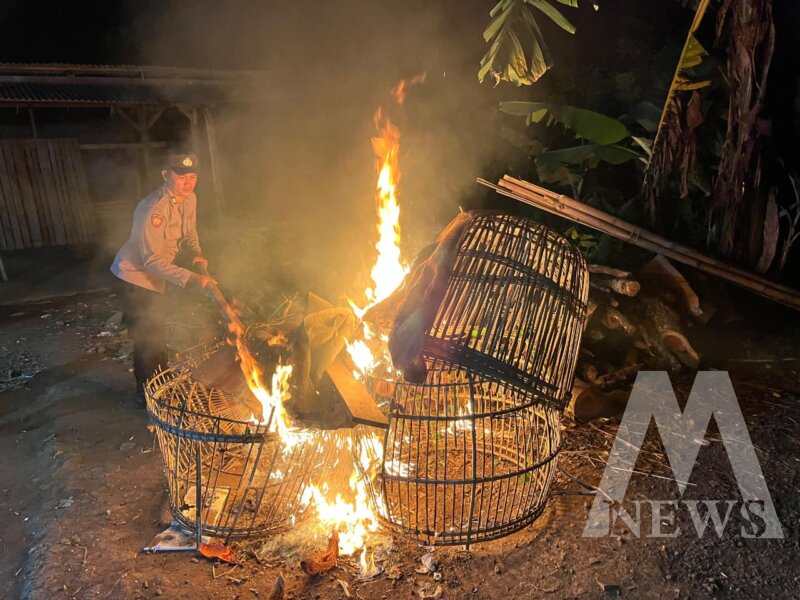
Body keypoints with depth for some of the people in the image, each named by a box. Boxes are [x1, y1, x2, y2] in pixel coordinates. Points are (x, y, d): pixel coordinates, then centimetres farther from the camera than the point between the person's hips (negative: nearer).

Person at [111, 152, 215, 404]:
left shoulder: (189, 200, -5)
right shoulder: (152, 210, -31)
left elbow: (189, 234, 10)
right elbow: (153, 261, -31)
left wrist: (197, 255, -10)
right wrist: (189, 279, -39)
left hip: (155, 276, 8)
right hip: (135, 274, -8)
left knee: (153, 336, 21)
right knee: (148, 339, -5)